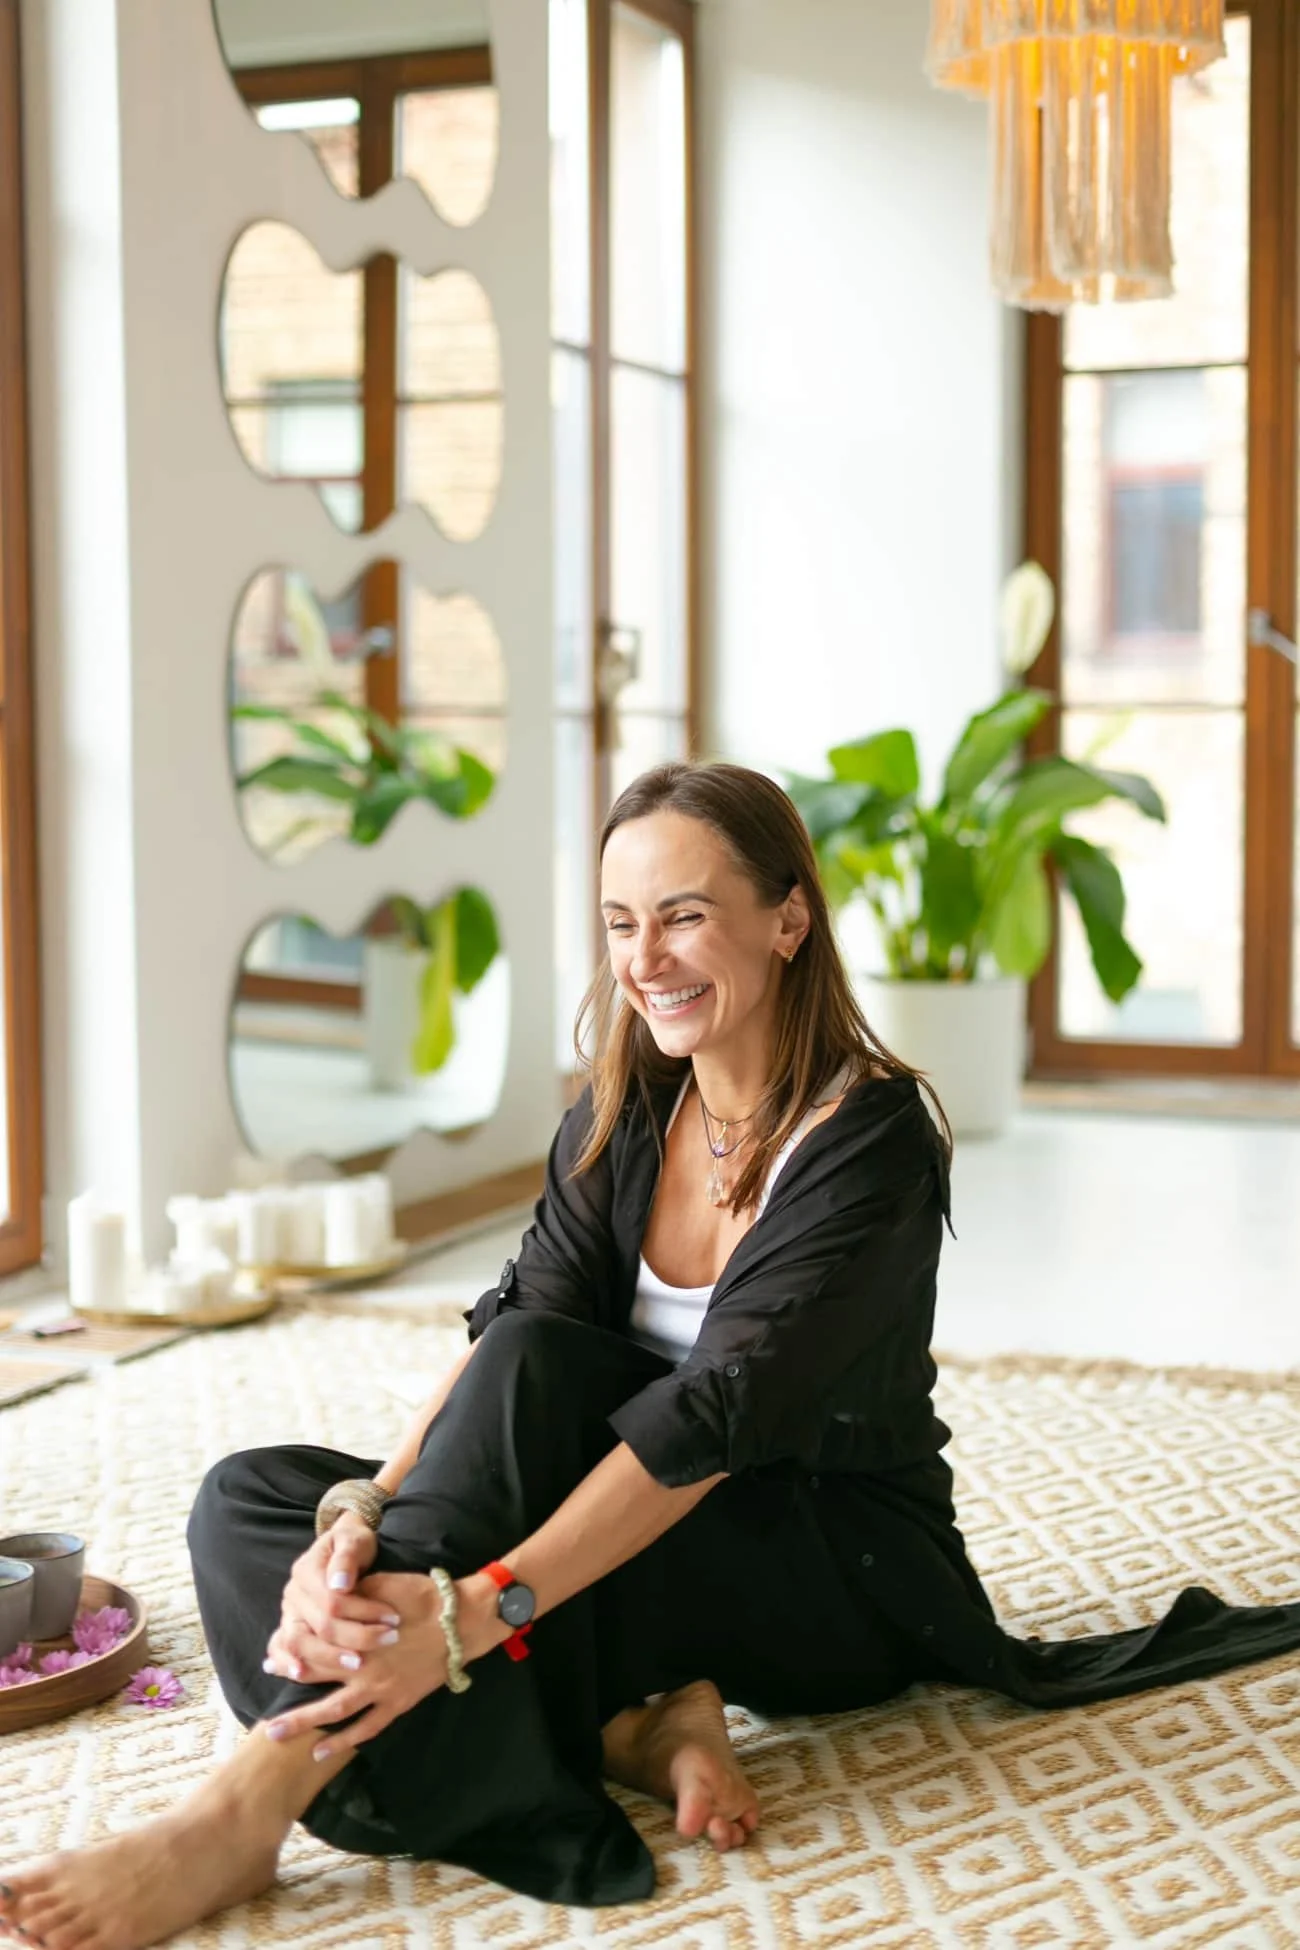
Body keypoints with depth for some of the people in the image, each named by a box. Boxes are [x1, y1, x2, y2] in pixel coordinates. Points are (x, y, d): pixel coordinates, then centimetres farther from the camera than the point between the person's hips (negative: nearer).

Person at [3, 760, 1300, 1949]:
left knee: (535, 1372, -32)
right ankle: (630, 1723, -23)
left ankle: (259, 1802, -36)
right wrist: (365, 1513, -30)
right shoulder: (621, 1119, 2)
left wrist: (475, 1606, -41)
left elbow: (717, 1413, -30)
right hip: (664, 1539, 7)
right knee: (248, 1500, -11)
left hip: (845, 1573, -6)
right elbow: (510, 1316, -11)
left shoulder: (867, 1140, -19)